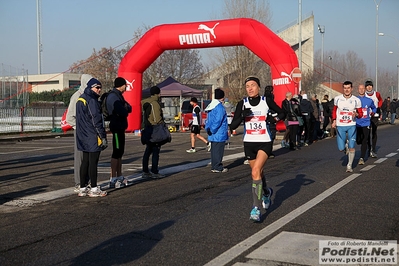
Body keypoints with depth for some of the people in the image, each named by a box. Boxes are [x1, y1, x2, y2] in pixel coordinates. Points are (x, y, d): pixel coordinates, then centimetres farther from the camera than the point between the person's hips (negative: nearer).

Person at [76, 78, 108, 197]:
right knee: (93, 162, -4)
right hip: (93, 137, -9)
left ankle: (83, 188, 15)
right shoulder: (91, 101, -15)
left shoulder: (80, 99, 15)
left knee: (85, 162, 12)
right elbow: (96, 120, -18)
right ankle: (94, 189, 1)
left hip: (83, 137, 9)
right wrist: (103, 137, -15)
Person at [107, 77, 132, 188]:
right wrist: (125, 109, -3)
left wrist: (126, 107, -10)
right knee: (116, 152, -9)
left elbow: (129, 108, 11)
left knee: (120, 152, 15)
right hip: (117, 127, -10)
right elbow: (123, 112, -24)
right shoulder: (113, 97, -15)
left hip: (120, 127, 10)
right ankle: (113, 179, -7)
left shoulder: (118, 96, 17)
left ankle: (119, 176, 24)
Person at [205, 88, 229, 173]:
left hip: (213, 135, 9)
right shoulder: (220, 107, -17)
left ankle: (214, 166, 20)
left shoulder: (211, 106, 13)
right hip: (219, 134, -9)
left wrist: (207, 128, 8)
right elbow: (218, 121, -20)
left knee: (214, 150, 14)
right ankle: (217, 167, 1)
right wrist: (212, 130, -13)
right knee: (218, 151, -3)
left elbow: (208, 120, 16)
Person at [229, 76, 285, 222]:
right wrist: (242, 116, -23)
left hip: (264, 143, -3)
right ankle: (266, 192, 50)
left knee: (255, 172, -19)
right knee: (258, 173, 17)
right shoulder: (242, 104, -1)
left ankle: (256, 208, -14)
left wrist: (275, 118, -11)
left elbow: (282, 113, 10)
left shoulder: (266, 101, -5)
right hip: (249, 143, 3)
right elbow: (233, 125, -5)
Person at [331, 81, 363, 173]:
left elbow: (361, 114, 5)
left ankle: (349, 165, 11)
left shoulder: (356, 100, -3)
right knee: (341, 149, -4)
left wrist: (356, 114, -17)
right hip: (340, 126, 1)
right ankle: (345, 145, 33)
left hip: (351, 125, -1)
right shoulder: (337, 99, 1)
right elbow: (334, 110, 18)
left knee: (351, 147, -7)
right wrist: (334, 121, 7)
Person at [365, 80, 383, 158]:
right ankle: (370, 149, 12)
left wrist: (379, 107, 6)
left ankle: (373, 151, 1)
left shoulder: (377, 94, 2)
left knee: (374, 133, -2)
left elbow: (380, 100, 21)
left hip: (375, 116, 0)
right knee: (367, 133, 0)